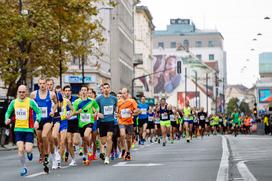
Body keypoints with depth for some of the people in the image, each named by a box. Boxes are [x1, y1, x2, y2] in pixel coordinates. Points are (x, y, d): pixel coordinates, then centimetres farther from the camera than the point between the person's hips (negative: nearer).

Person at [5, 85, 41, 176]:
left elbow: (39, 112, -4)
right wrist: (7, 119, -5)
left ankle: (29, 152, 28)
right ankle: (24, 168, 10)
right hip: (18, 129, 2)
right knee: (20, 150, -7)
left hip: (29, 129, -2)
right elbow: (8, 112, 16)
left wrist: (37, 121, -22)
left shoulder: (31, 102, -7)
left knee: (28, 149, -11)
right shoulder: (13, 102, 3)